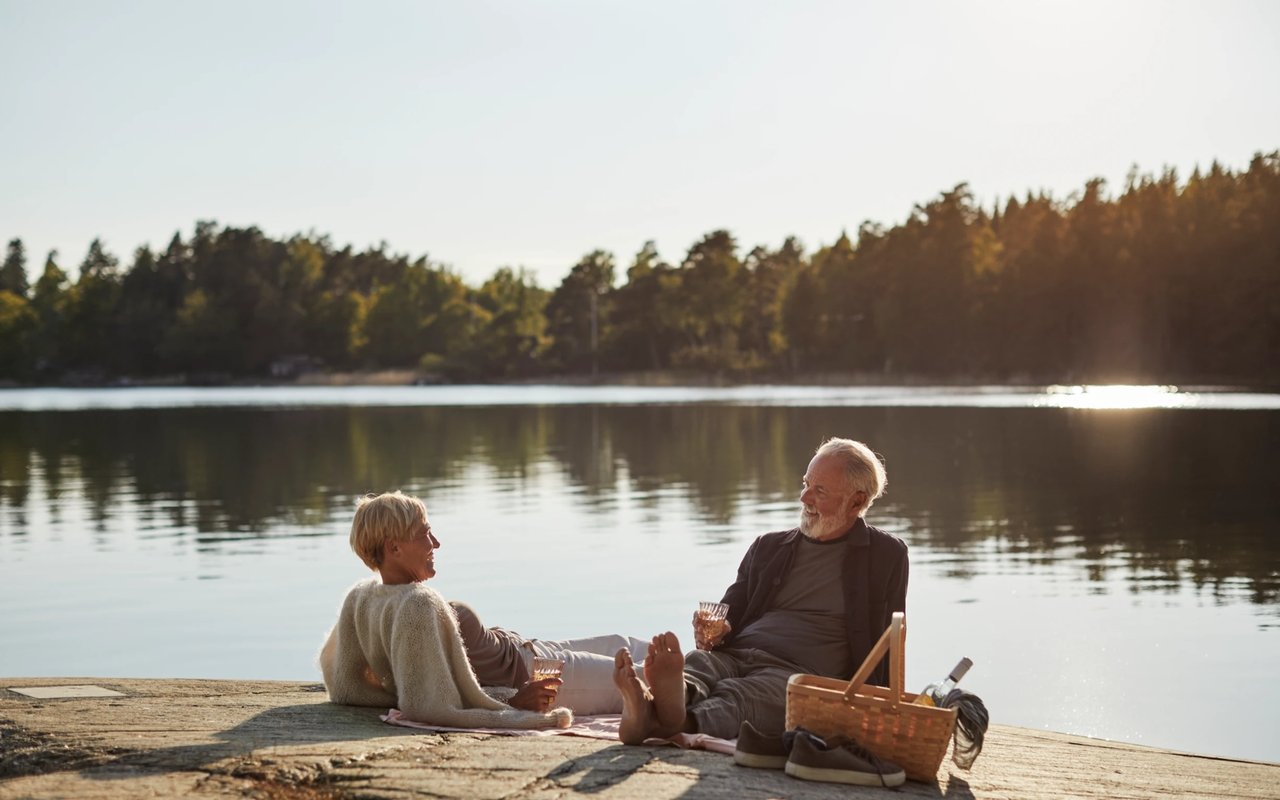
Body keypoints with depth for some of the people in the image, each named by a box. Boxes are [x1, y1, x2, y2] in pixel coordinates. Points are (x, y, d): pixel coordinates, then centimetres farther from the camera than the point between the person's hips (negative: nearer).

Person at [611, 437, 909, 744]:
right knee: (695, 663, -34)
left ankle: (681, 721, -70)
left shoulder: (887, 555, 14)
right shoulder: (769, 547, 25)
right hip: (732, 656, 3)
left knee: (735, 697, -38)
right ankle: (644, 710, -67)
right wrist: (713, 631, -2)